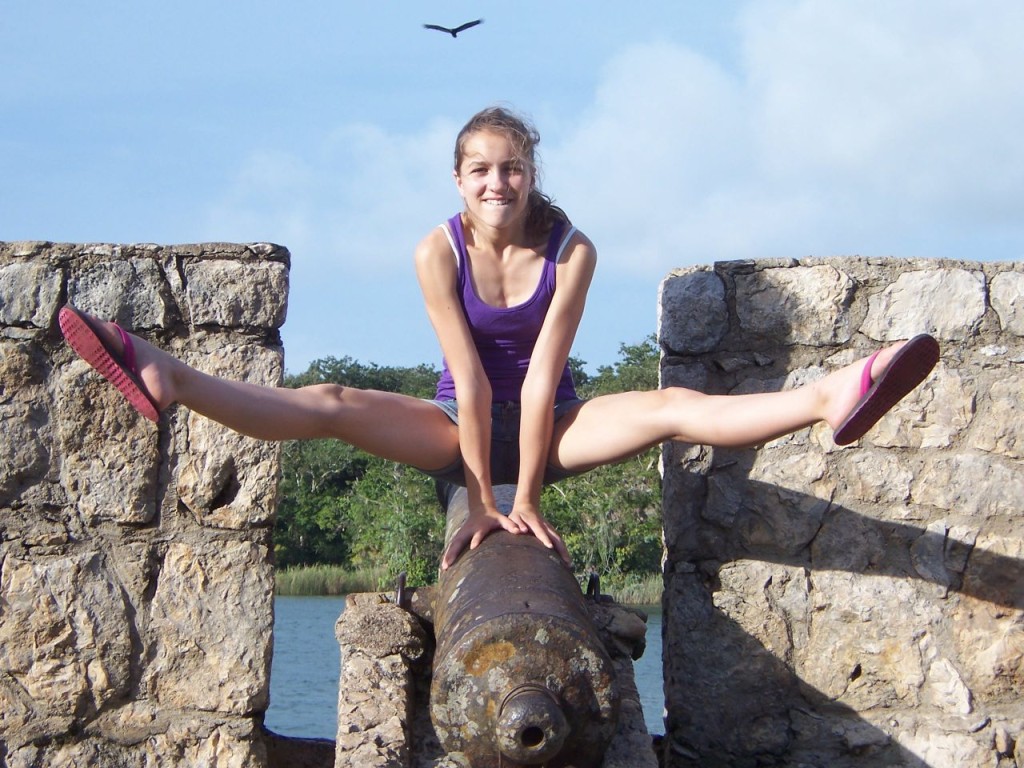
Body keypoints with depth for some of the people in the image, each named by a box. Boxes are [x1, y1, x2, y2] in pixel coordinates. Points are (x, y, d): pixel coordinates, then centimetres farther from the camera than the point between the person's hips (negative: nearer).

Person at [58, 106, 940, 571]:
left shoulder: (571, 251, -17)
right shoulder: (438, 252, -15)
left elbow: (541, 376, -22)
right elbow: (470, 380, -20)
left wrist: (526, 495, -24)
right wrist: (482, 496, -22)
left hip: (551, 427, -1)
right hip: (462, 430, 1)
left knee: (673, 408, -26)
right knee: (330, 404, -20)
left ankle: (833, 400, -44)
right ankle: (162, 380, -32)